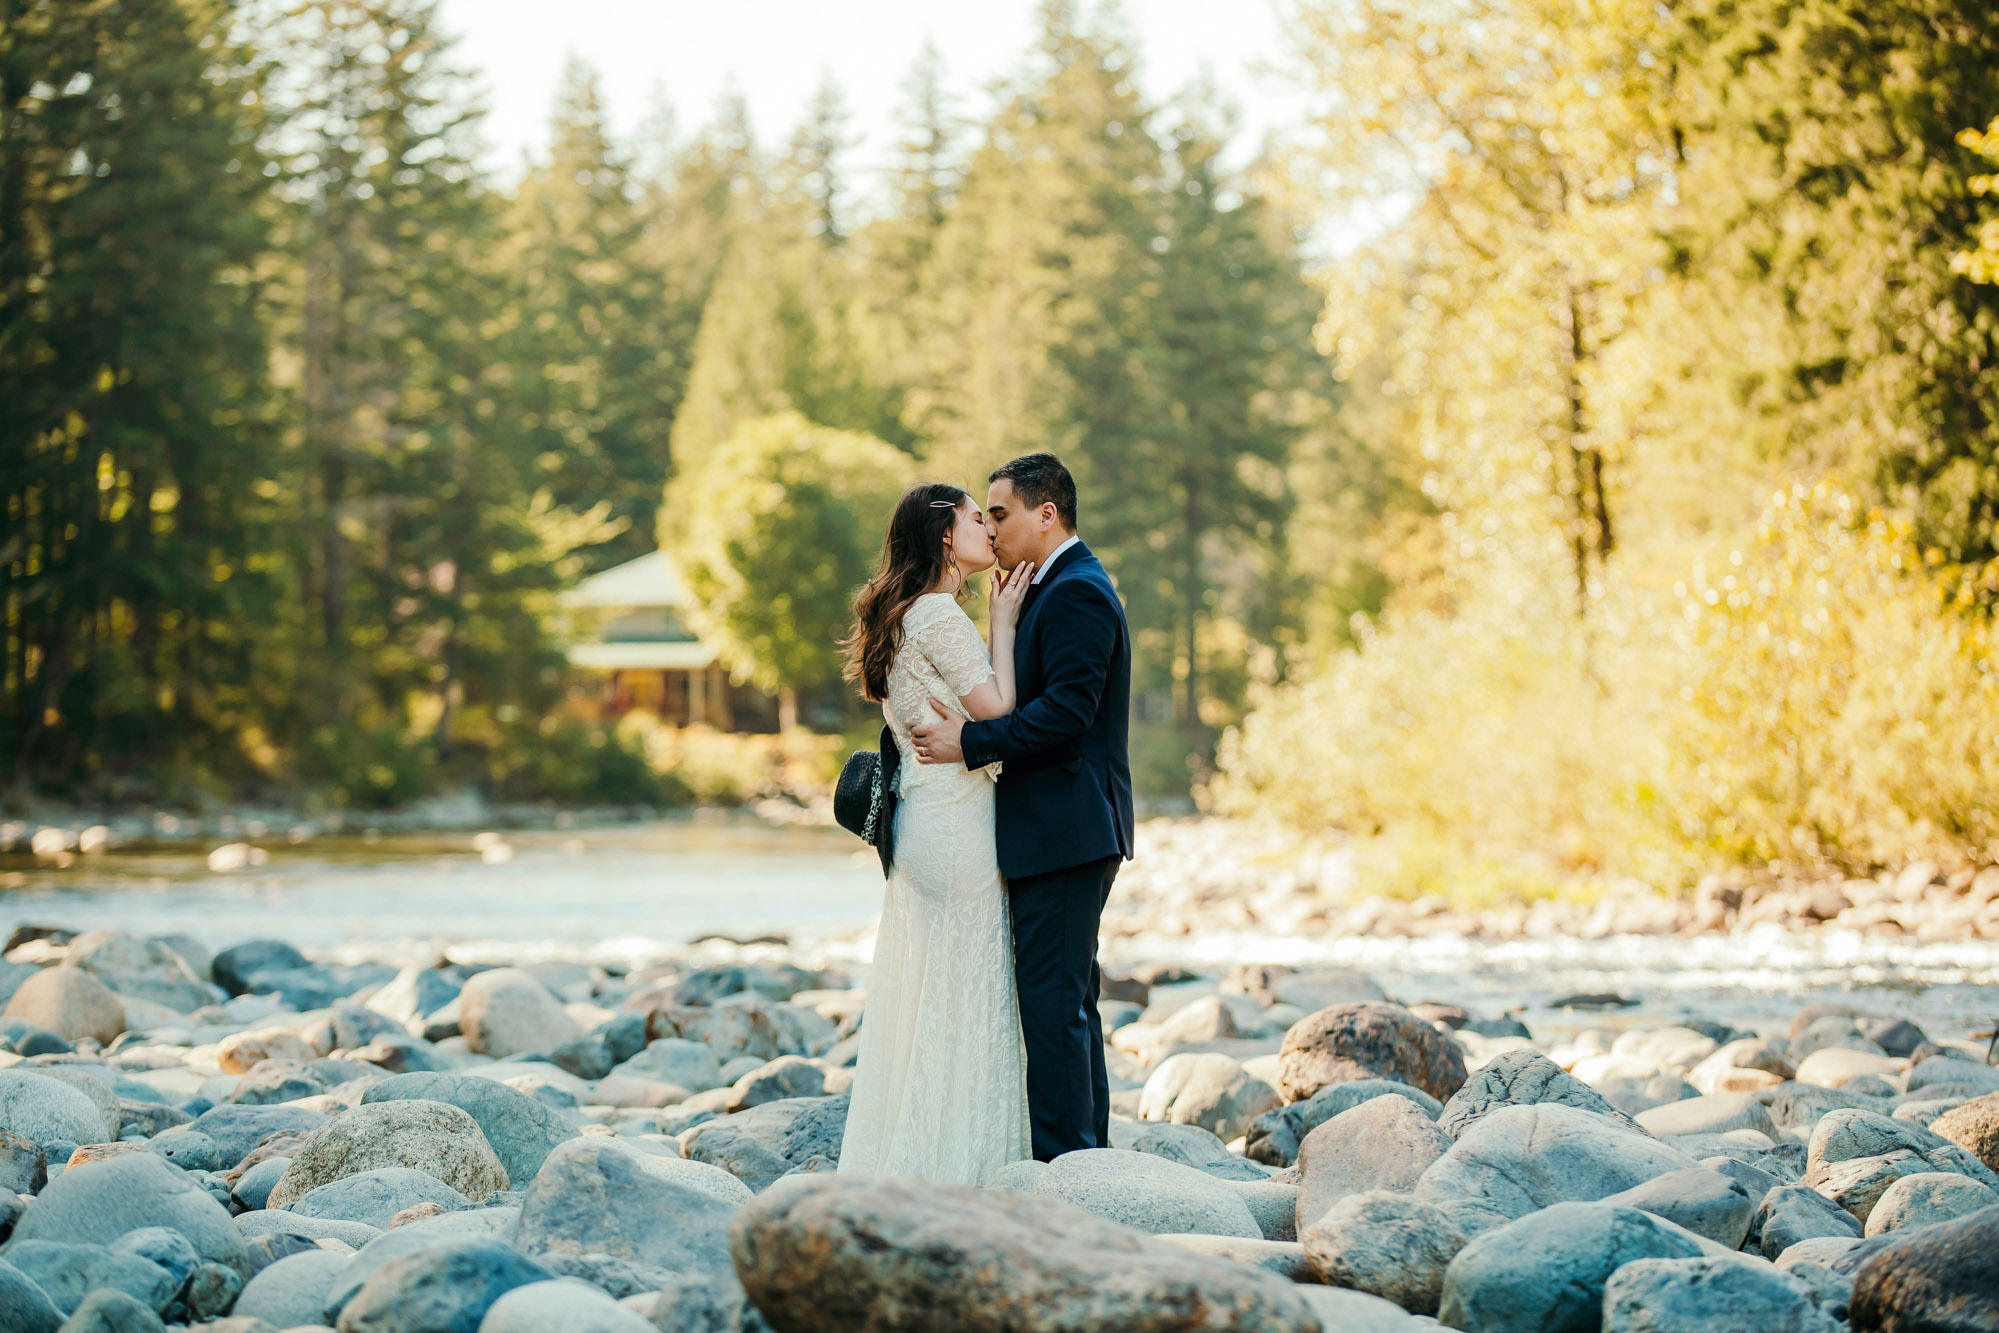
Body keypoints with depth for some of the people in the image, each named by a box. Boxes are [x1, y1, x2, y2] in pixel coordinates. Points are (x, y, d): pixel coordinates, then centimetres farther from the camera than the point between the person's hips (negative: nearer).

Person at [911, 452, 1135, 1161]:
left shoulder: (1075, 593, -14)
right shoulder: (1058, 589, 19)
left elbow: (1067, 709, -23)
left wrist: (970, 743, -19)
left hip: (1066, 831, -11)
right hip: (1067, 831, 11)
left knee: (1052, 999, -9)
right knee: (1068, 1000, 14)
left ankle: (1064, 1163, -8)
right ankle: (1088, 1152, 19)